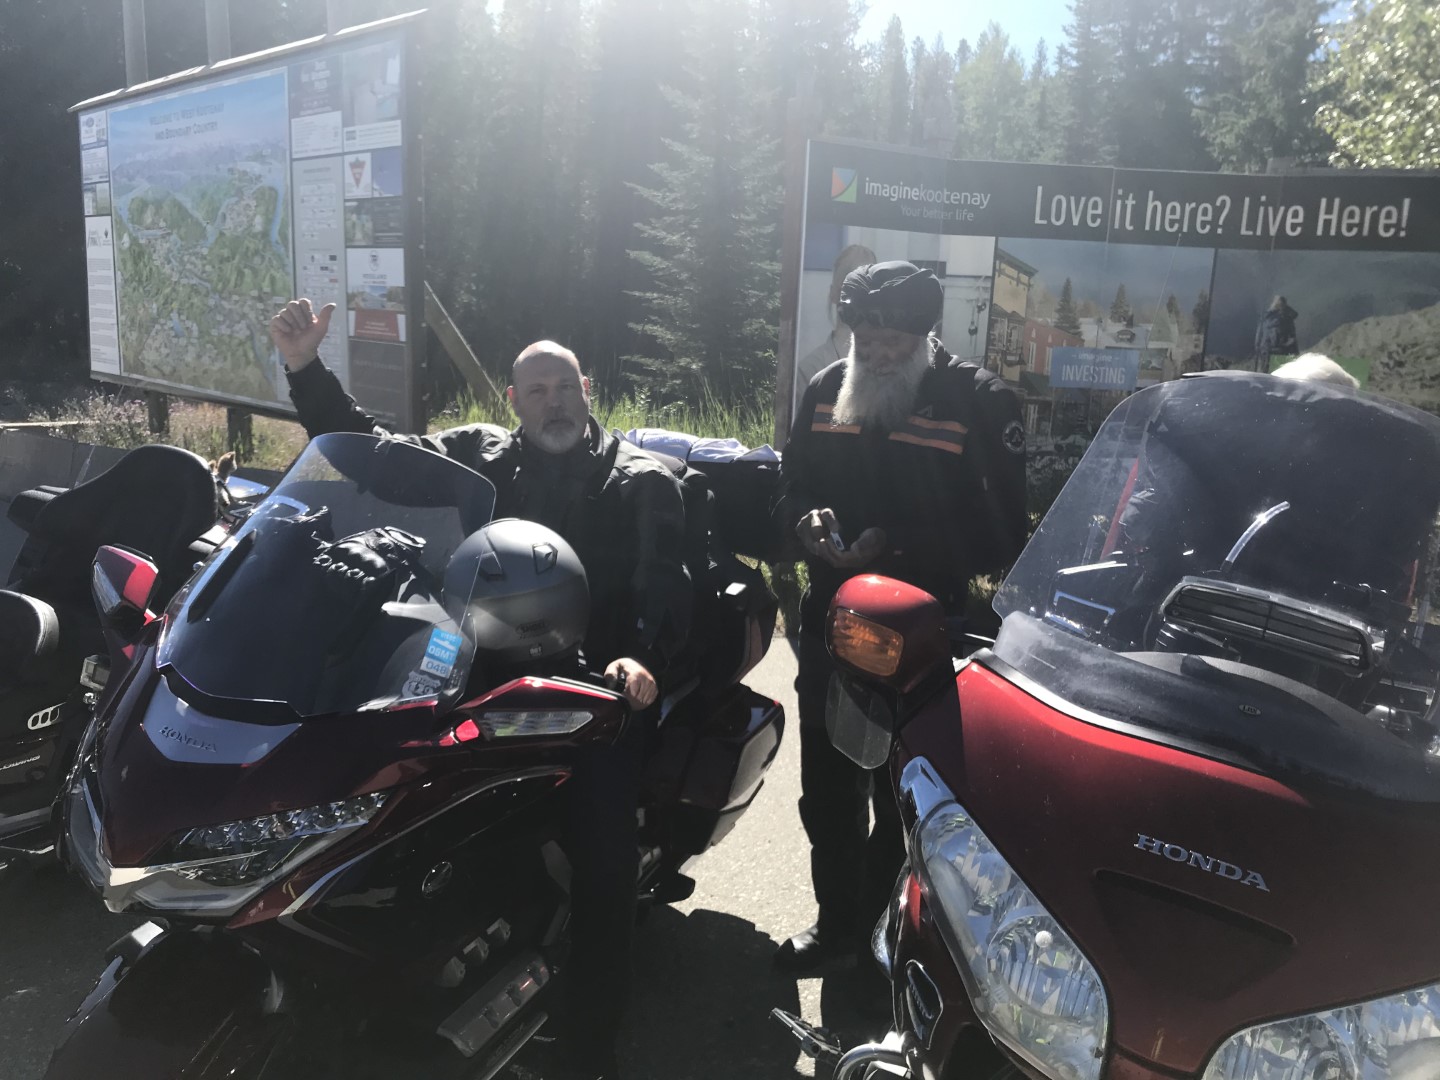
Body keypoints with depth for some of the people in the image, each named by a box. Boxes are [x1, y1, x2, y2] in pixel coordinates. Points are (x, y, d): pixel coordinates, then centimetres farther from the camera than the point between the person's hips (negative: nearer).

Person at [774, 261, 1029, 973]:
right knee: (827, 794, 16)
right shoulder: (826, 389, 7)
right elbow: (792, 484, 16)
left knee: (903, 805, 9)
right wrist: (808, 519, -7)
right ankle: (836, 923, 36)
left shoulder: (979, 402, -10)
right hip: (831, 622, 5)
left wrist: (896, 544, -22)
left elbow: (998, 533, -13)